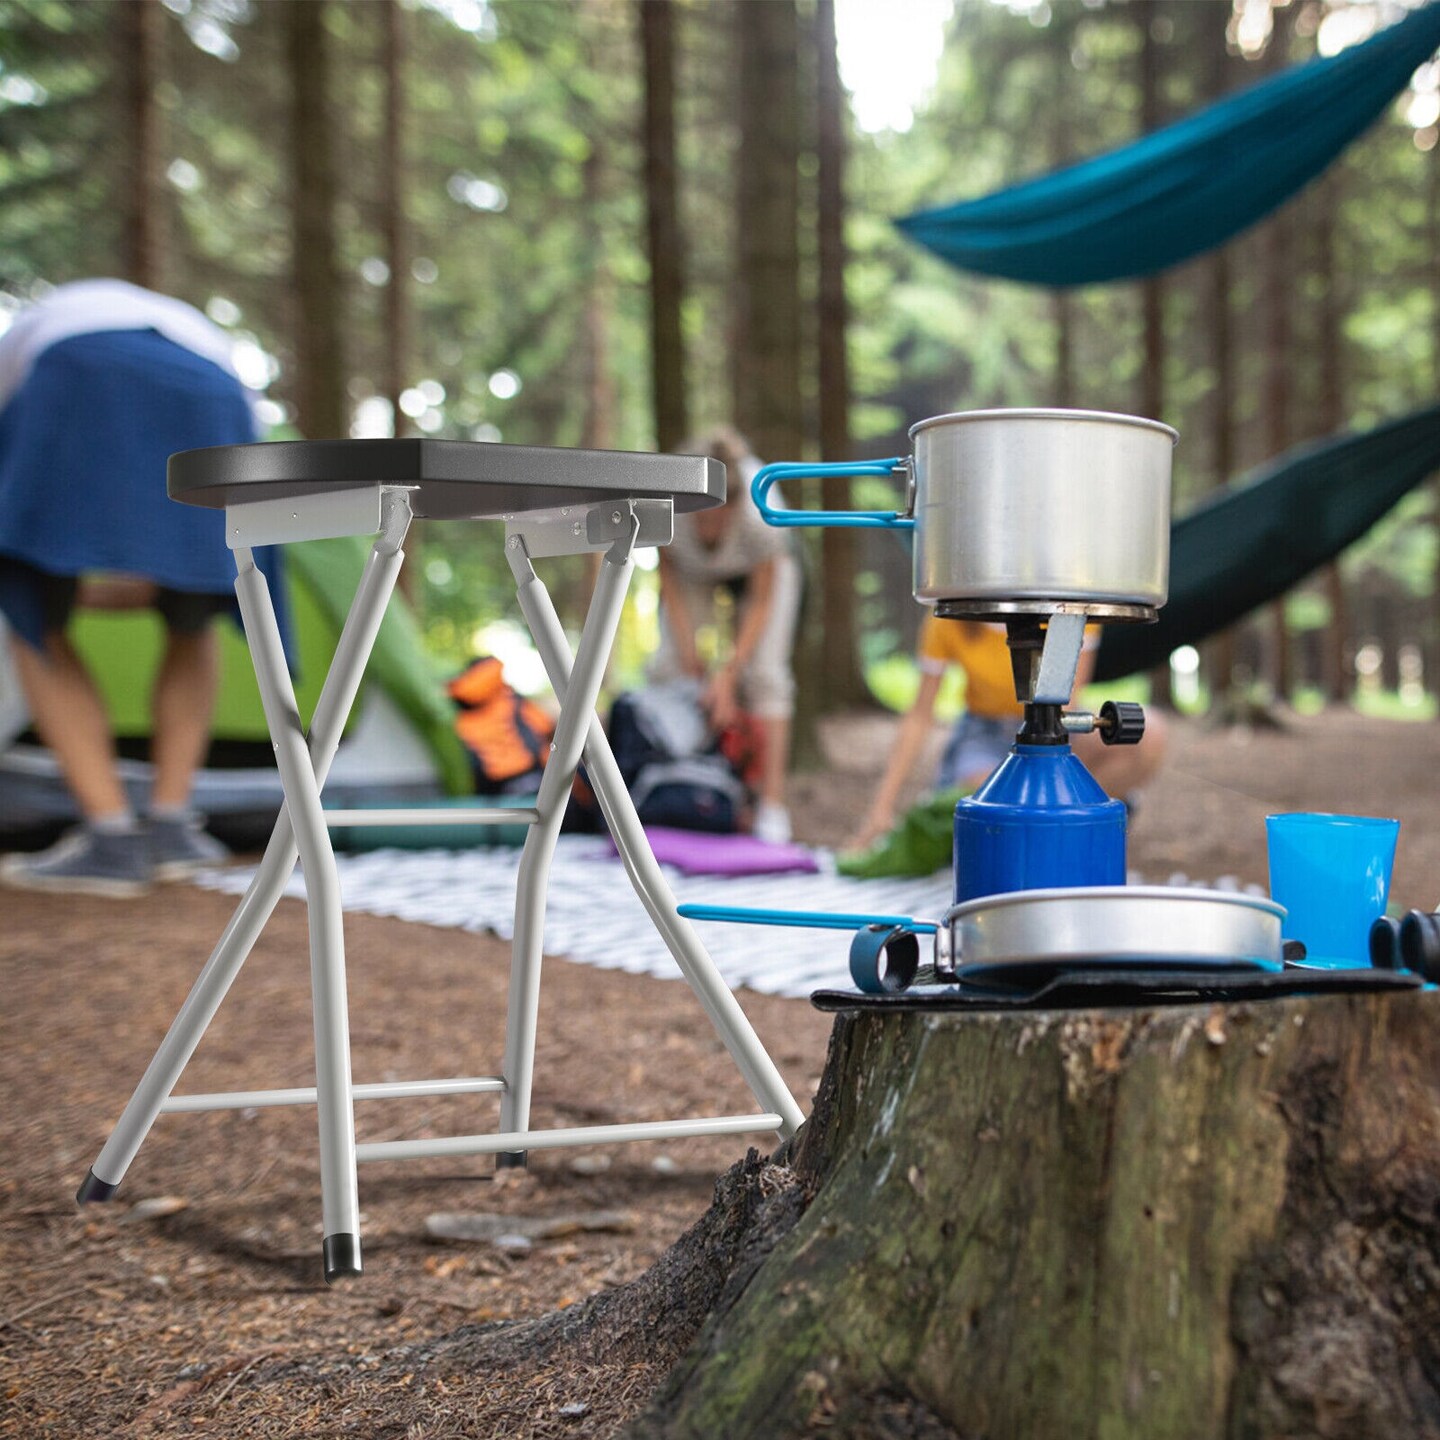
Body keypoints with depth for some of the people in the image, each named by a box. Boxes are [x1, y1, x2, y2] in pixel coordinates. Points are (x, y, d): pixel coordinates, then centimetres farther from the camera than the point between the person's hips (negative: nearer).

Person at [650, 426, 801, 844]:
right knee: (670, 666, -11)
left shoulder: (760, 515, -41)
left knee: (763, 673, -16)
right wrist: (687, 644, -19)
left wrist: (726, 674, -27)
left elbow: (762, 602, -26)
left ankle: (772, 806, -16)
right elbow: (667, 569, -16)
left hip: (762, 566, -3)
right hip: (692, 571, 3)